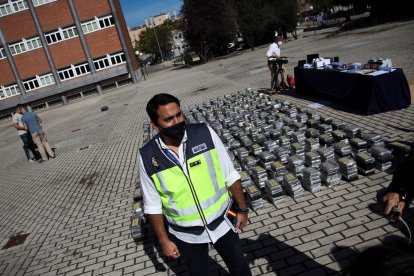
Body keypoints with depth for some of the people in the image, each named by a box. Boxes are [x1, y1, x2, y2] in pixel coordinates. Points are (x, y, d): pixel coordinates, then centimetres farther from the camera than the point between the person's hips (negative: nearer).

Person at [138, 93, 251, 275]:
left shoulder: (205, 133, -18)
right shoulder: (147, 157, -17)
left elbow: (230, 176, -8)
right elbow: (153, 205, -5)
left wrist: (242, 209, -1)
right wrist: (164, 240, -2)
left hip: (221, 222, 0)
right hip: (186, 234, 0)